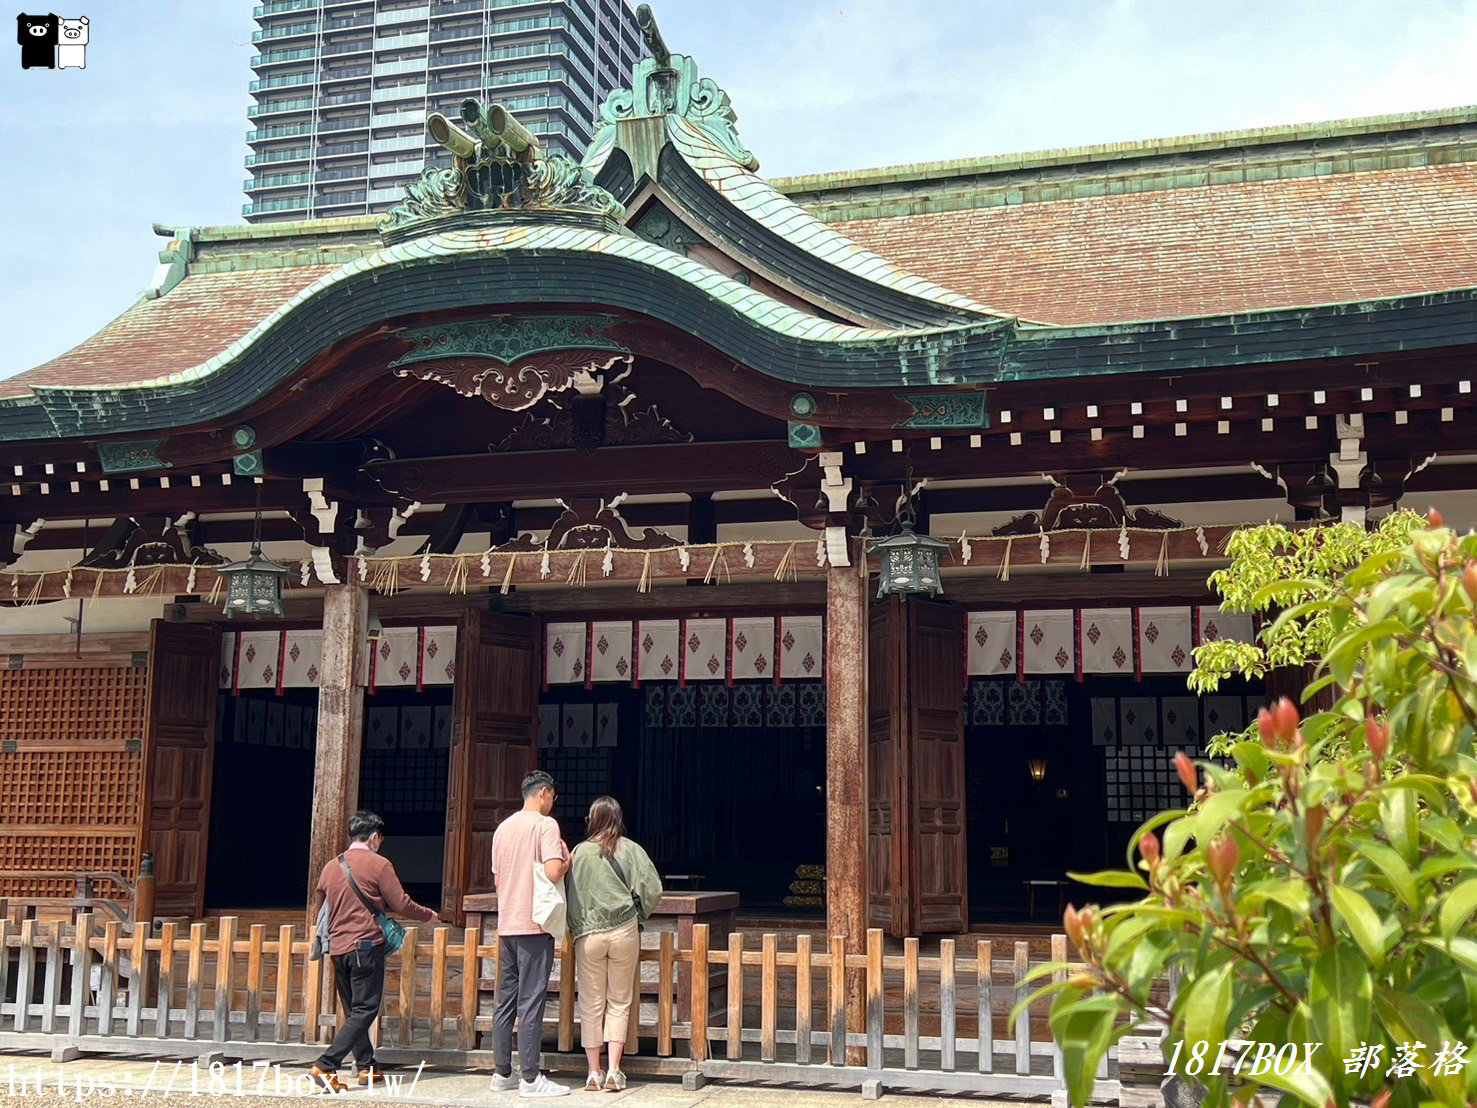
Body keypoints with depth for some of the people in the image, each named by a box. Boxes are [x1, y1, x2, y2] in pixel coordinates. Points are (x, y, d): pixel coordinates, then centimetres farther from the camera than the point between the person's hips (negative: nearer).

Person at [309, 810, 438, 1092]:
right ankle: (326, 1066, -16)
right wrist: (429, 916, 11)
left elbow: (318, 906, 21)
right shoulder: (378, 864, -7)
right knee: (365, 1010, -4)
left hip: (337, 948, 7)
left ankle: (367, 1067, 20)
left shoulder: (331, 867, 11)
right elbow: (401, 904, -7)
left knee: (353, 1011, 16)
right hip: (366, 946, -7)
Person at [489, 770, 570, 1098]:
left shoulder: (503, 828, 14)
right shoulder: (545, 825, -9)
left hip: (506, 924, 7)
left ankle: (501, 1073, 15)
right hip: (534, 924, -7)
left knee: (504, 1000, 10)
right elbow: (553, 871, -20)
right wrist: (568, 859, -1)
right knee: (531, 1002, -5)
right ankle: (530, 1078, -3)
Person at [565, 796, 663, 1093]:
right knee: (619, 1002, 10)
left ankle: (594, 1073, 11)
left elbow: (571, 895, -1)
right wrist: (639, 915, 12)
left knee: (591, 1005, 9)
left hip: (588, 934, 0)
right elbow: (652, 889, -5)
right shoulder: (630, 849, -3)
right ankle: (614, 1072, 5)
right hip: (624, 933, 0)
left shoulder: (580, 852, -3)